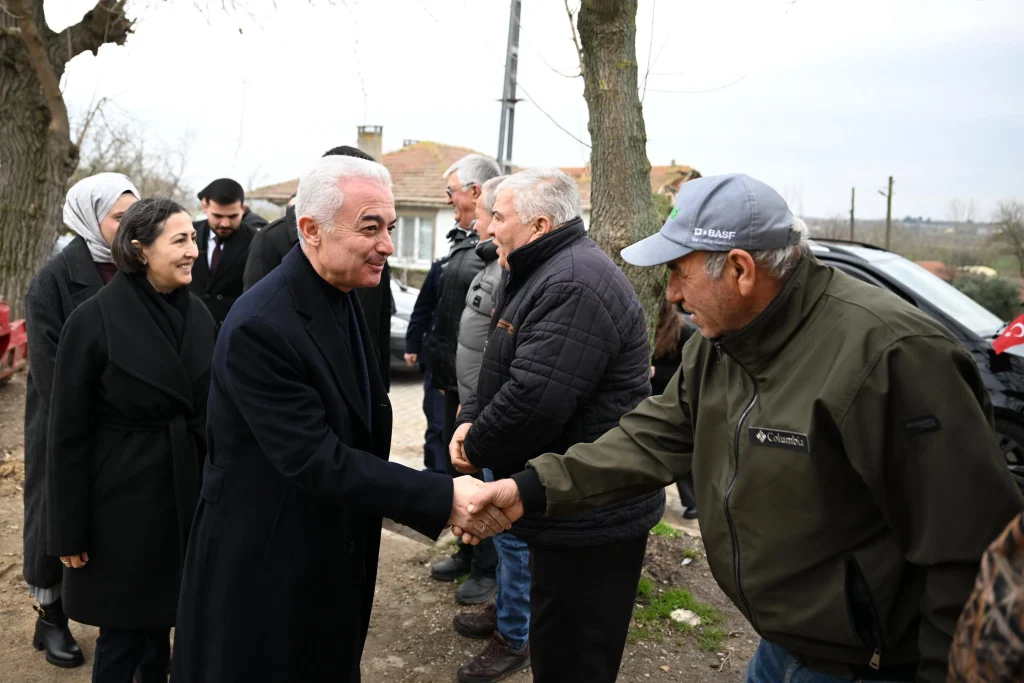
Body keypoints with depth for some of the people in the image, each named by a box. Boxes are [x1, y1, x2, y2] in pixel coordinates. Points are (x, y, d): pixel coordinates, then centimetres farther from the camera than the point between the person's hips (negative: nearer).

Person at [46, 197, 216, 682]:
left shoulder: (198, 316, 0)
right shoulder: (94, 320, -15)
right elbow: (68, 433, -12)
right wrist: (69, 530, -10)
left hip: (184, 494, 4)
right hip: (122, 500, -4)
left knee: (161, 619, 18)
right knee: (122, 632, 10)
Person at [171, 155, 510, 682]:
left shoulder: (341, 297, 2)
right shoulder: (261, 327, -27)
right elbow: (317, 460, -30)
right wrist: (442, 498, -30)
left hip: (331, 554, 8)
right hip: (264, 562, -8)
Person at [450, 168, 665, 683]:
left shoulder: (575, 285, -23)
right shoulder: (542, 275, 14)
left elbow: (533, 399, -30)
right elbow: (500, 371, 17)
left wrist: (476, 448, -12)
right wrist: (470, 422, -2)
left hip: (589, 517, -10)